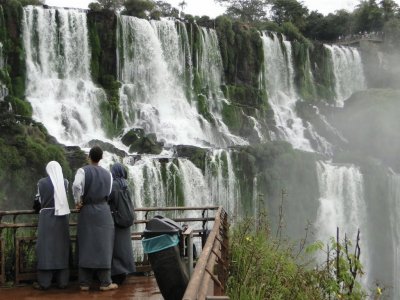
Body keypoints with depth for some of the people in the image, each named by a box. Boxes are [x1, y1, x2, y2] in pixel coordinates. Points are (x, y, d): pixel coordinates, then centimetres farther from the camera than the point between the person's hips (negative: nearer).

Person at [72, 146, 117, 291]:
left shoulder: (83, 171, -5)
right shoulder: (108, 174, 6)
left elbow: (76, 185, -23)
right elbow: (108, 193, 8)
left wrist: (78, 201, -10)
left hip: (86, 211, -1)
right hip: (103, 211, 1)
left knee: (86, 246, 5)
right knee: (103, 246, 4)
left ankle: (84, 283, 6)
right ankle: (105, 282, 2)